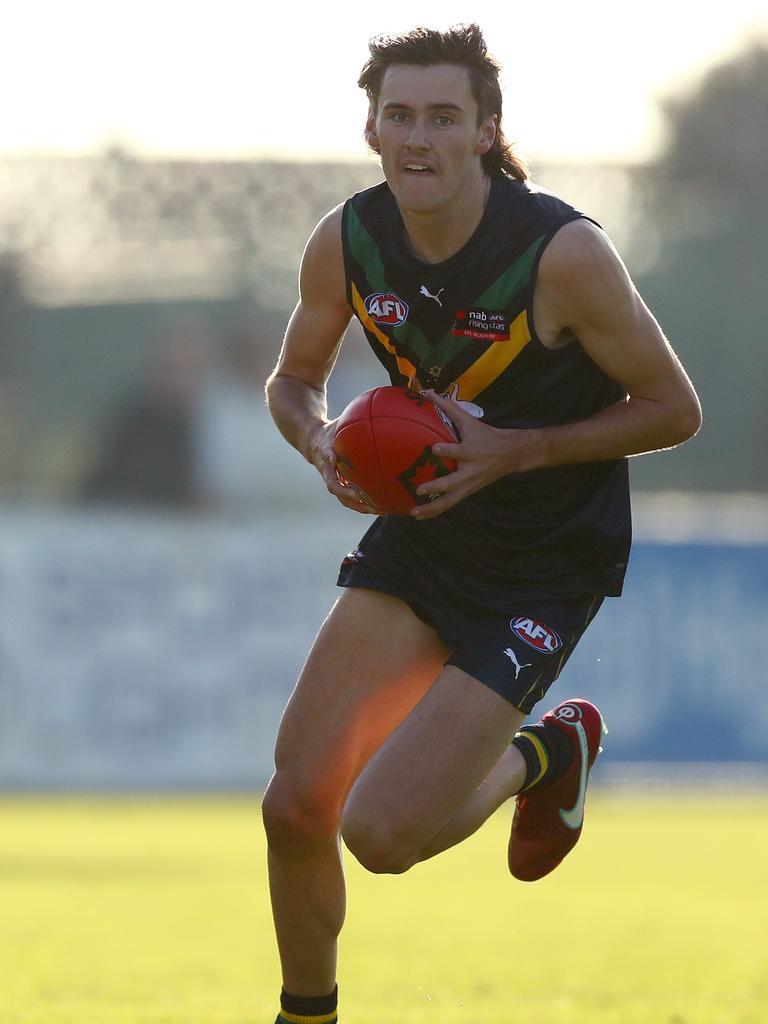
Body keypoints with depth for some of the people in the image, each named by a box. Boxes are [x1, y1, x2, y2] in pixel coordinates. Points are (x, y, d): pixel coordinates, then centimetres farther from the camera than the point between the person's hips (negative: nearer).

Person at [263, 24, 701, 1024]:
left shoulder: (563, 251, -22)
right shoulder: (346, 244, -8)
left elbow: (674, 409, -12)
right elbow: (295, 378, 11)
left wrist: (514, 451, -22)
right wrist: (324, 444, -13)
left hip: (549, 563, -5)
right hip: (420, 530, 5)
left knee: (381, 832, -14)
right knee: (296, 806, -5)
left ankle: (545, 754, 18)